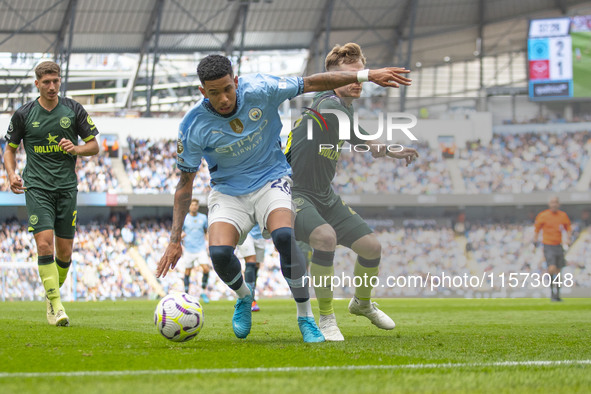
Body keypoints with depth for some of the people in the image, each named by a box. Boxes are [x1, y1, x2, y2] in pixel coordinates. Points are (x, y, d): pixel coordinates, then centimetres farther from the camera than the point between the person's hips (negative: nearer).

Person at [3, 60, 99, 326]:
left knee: (64, 251, 4)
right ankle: (55, 305, -16)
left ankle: (52, 293, 29)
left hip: (67, 187, 2)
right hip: (37, 187, -2)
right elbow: (10, 147, 12)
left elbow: (94, 146, 9)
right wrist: (11, 174, -5)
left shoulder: (74, 110, 3)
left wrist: (76, 149, -11)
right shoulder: (23, 114, 1)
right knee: (45, 242, -17)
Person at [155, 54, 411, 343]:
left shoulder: (260, 90, -17)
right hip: (228, 192, 1)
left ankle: (306, 318, -15)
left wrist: (366, 75, -9)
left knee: (284, 237, -32)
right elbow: (185, 182, -6)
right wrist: (174, 240, -10)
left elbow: (311, 83, -6)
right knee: (219, 253, -27)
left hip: (271, 181, -1)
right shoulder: (193, 126, -15)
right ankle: (243, 297, 9)